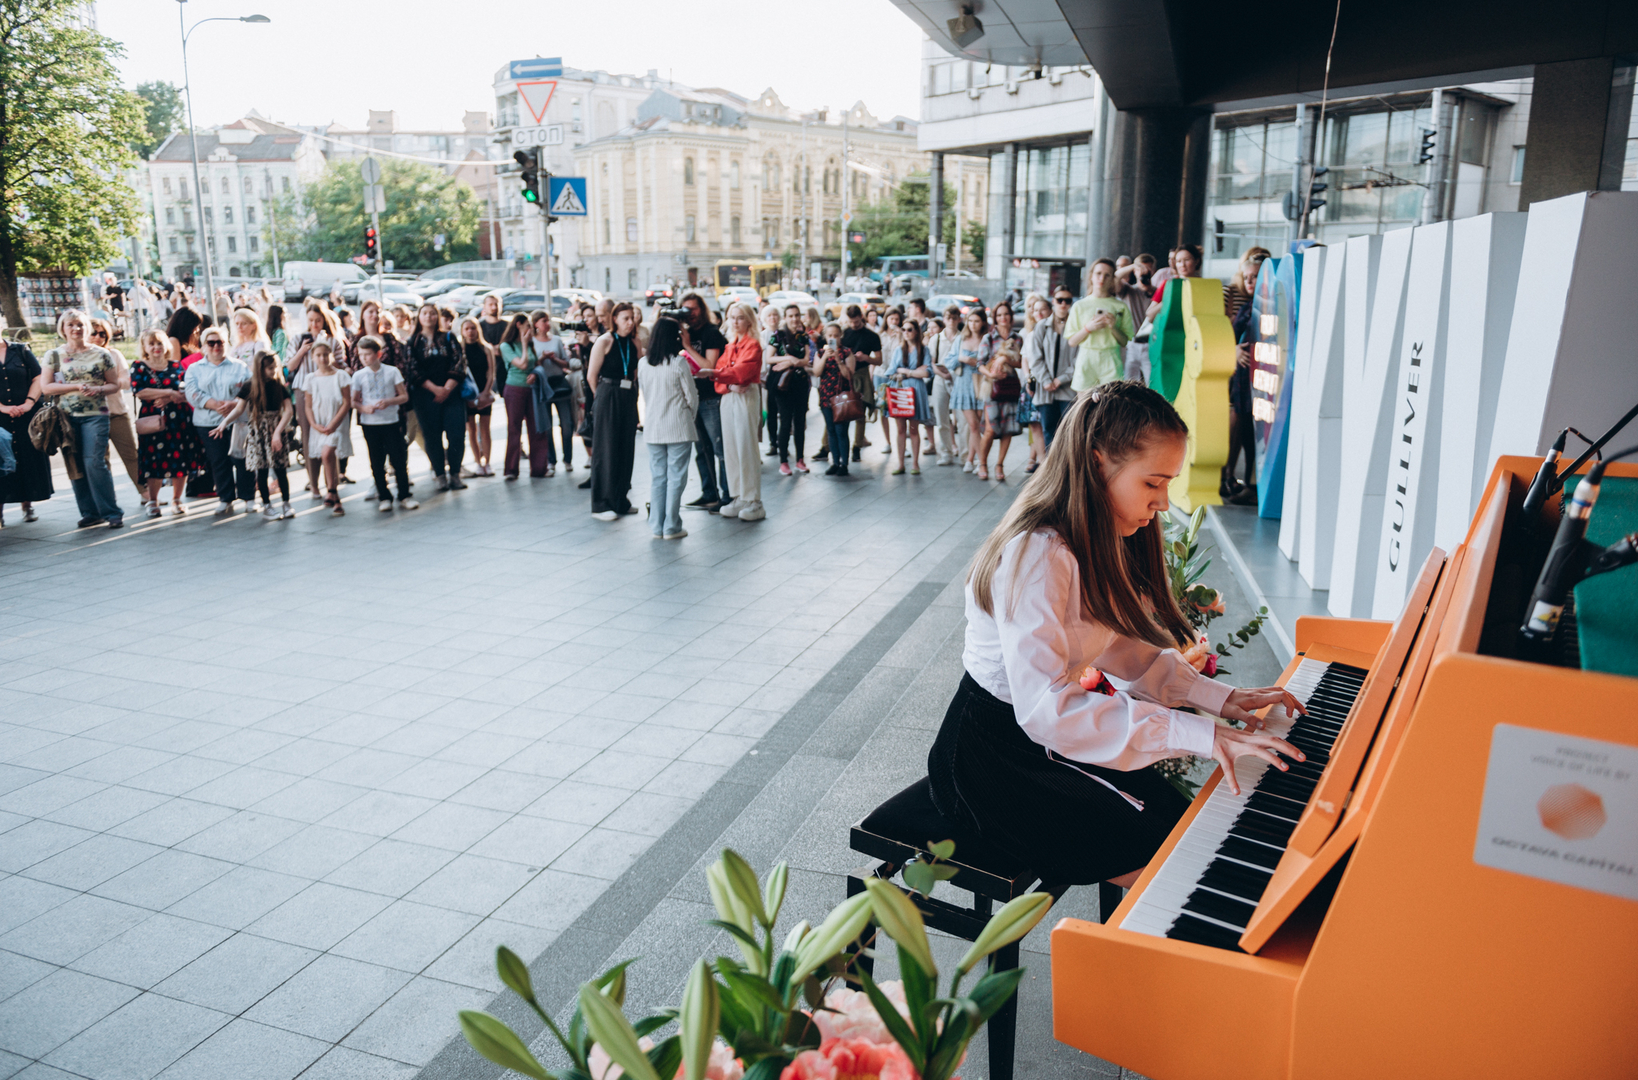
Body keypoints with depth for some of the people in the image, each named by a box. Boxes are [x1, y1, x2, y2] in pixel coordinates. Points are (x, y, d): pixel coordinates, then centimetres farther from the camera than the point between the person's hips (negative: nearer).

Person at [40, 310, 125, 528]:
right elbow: (45, 387, 1)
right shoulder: (53, 355, 7)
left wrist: (98, 389, -12)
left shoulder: (101, 354, 6)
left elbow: (114, 385, 8)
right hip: (67, 418, 3)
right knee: (76, 467, 6)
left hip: (95, 416, -3)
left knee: (94, 463, -12)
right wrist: (75, 387, -12)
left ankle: (111, 512, -6)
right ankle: (90, 512, 14)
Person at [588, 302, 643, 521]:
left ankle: (621, 501, 20)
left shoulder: (635, 343, 9)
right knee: (606, 450, -3)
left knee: (626, 449, 9)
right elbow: (591, 375, -5)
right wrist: (603, 395, 5)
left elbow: (637, 373, 13)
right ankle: (601, 505, 2)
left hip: (629, 398, 6)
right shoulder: (604, 341, -7)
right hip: (607, 398, -6)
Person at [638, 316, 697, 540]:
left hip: (652, 427, 4)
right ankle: (671, 527, 3)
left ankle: (657, 526, 13)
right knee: (676, 477, 1)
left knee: (657, 477, 10)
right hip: (678, 427, -4)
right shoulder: (679, 363, -10)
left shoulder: (643, 365, 2)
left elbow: (644, 395, 11)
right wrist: (690, 417, 14)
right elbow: (691, 397, -4)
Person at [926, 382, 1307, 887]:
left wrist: (1218, 697, 0)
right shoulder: (1039, 555, -28)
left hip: (1046, 729, 9)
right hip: (991, 754, -9)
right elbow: (1044, 707, -34)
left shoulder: (1100, 541, 4)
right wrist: (1196, 733, -34)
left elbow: (1119, 646, 12)